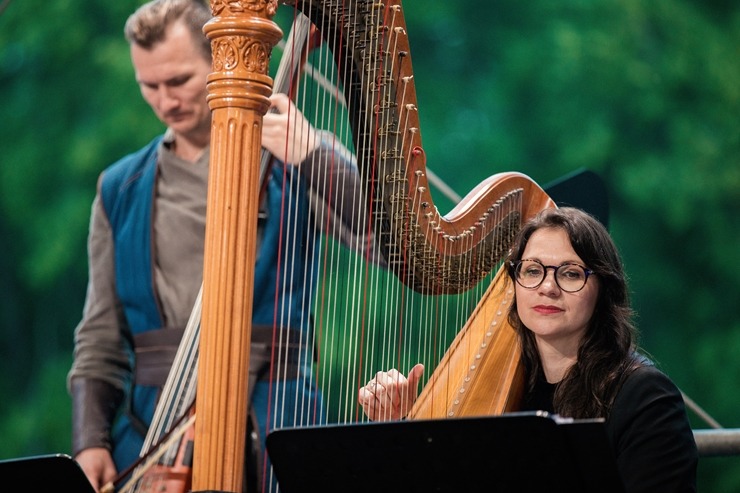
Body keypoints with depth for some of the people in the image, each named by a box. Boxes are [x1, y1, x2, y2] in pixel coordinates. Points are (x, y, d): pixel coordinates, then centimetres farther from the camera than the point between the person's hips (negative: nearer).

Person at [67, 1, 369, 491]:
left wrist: (314, 158, -22)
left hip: (268, 418, -3)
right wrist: (90, 441, 3)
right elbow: (100, 337, 14)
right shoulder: (121, 189, 13)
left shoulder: (289, 158, 3)